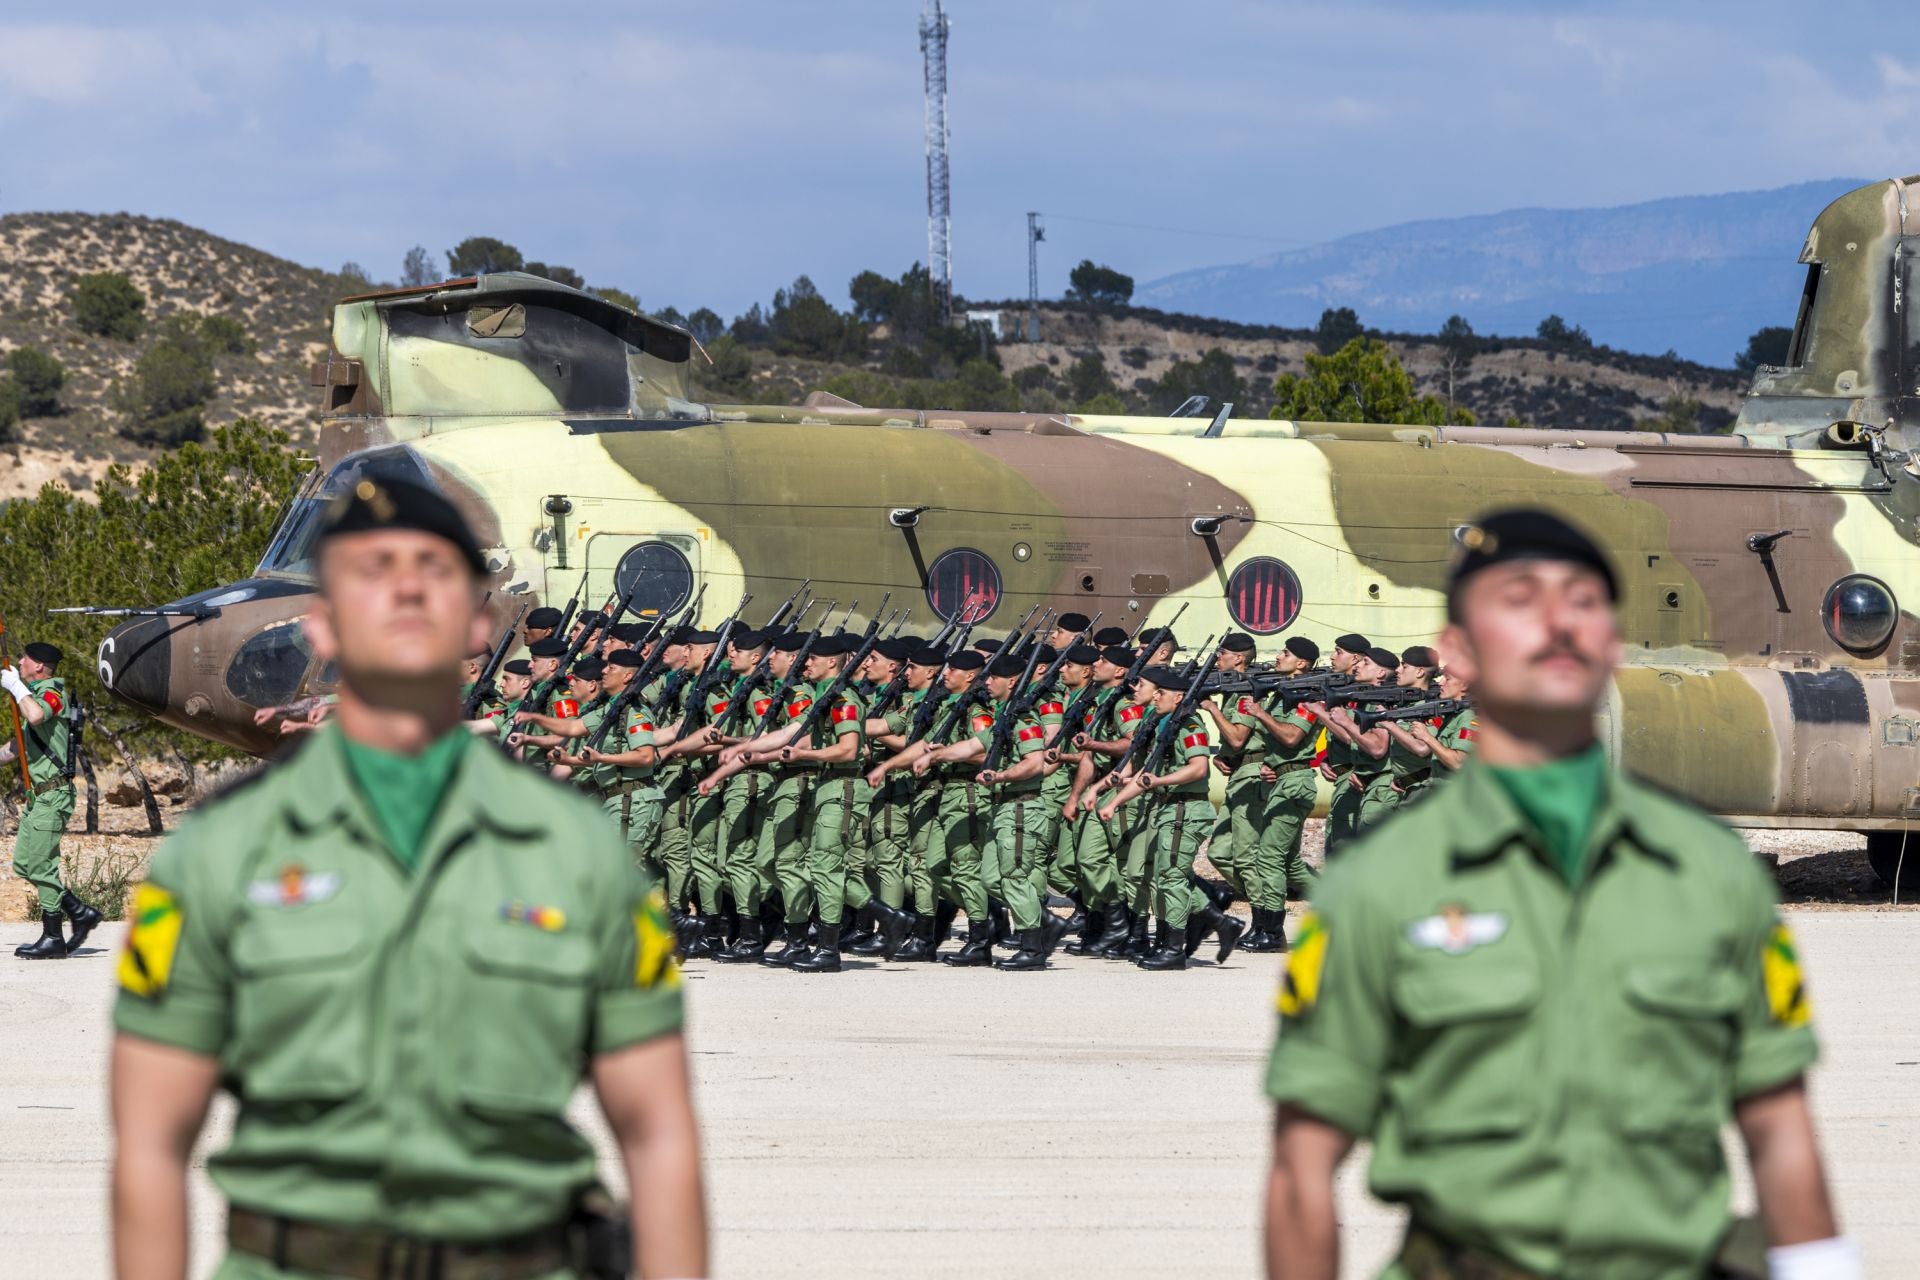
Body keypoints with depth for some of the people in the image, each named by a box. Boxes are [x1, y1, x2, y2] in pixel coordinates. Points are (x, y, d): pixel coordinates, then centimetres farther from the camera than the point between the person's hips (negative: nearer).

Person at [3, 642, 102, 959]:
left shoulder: (52, 693, -11)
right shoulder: (36, 695, 19)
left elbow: (35, 716, -36)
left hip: (53, 793, -10)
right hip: (38, 795, 10)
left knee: (41, 866, -6)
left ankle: (53, 939, -1)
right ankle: (80, 913, 17)